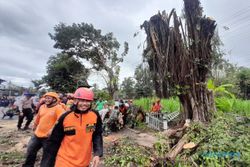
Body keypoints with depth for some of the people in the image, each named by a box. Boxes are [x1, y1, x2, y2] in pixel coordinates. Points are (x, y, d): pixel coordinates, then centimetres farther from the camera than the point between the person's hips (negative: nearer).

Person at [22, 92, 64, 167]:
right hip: (37, 134, 7)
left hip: (48, 137, -7)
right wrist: (35, 126, 33)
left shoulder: (58, 108, -20)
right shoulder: (42, 106, 6)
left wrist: (53, 130, -35)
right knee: (30, 152, 23)